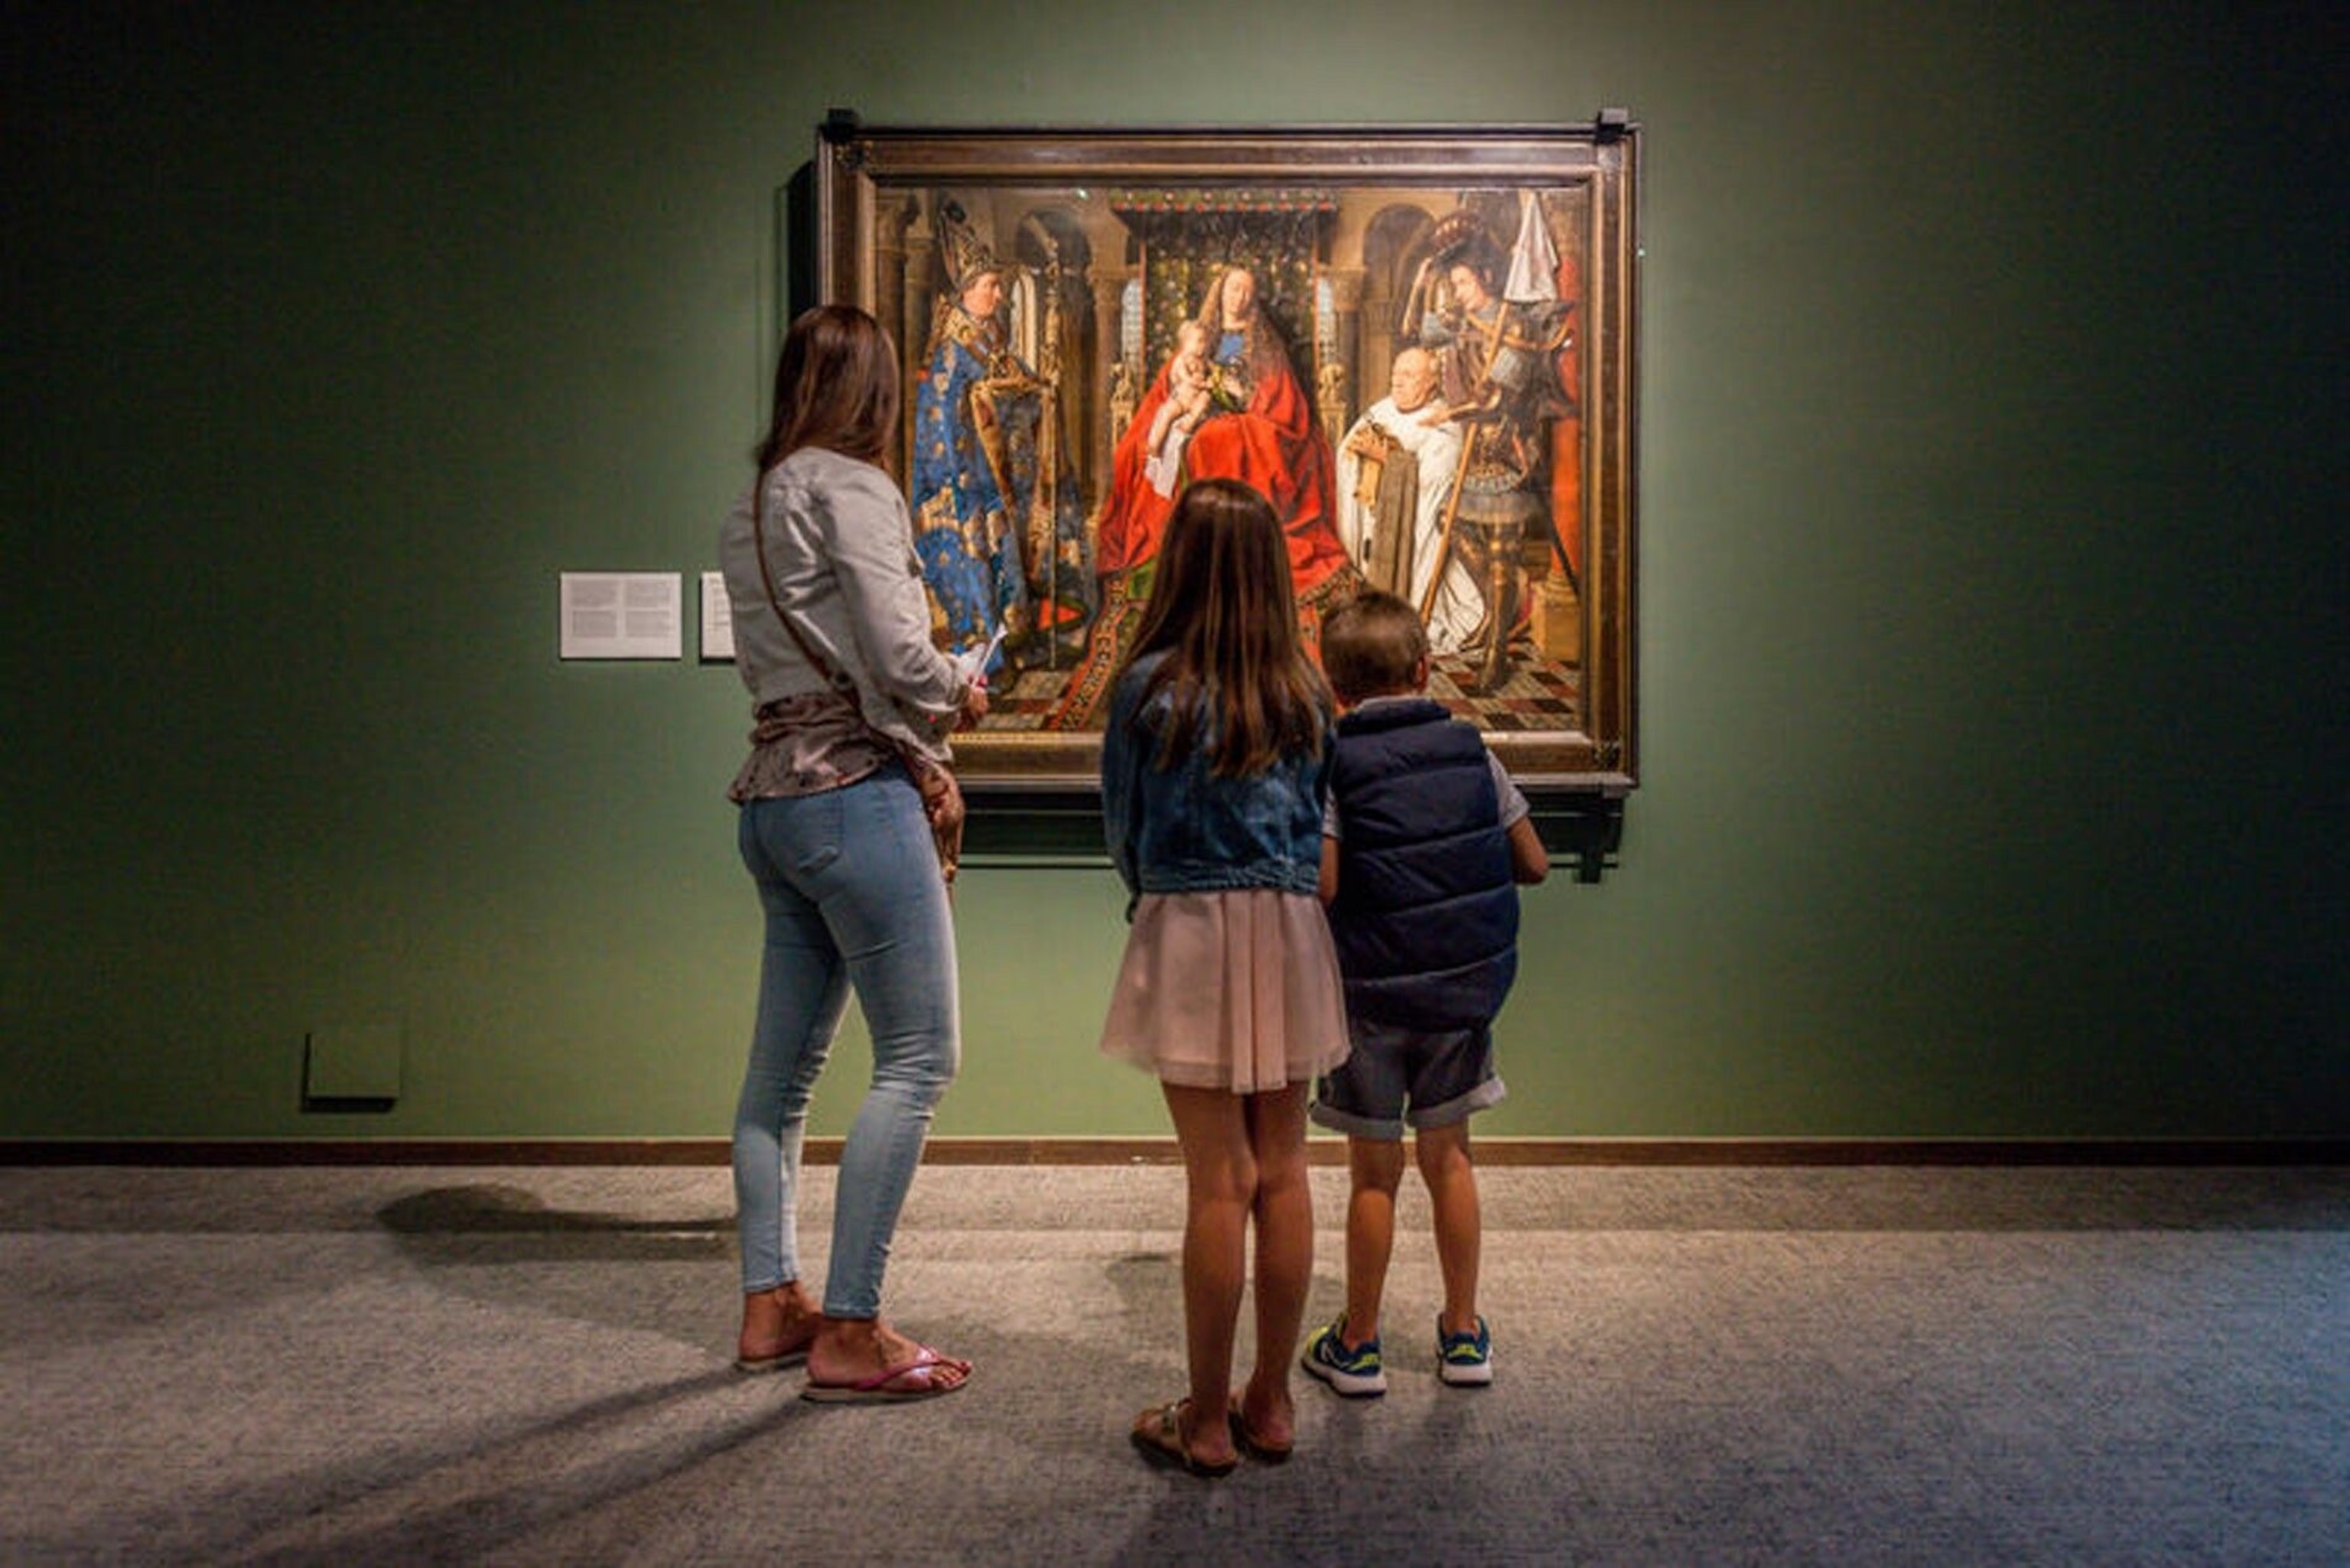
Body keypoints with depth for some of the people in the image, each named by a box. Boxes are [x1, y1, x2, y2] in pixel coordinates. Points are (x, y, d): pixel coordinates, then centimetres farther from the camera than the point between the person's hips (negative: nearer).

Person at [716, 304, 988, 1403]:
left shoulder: (751, 507, 18)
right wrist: (961, 700, 4)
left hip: (776, 798, 9)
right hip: (854, 797, -9)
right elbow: (900, 659, -17)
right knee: (917, 1057, -4)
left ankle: (770, 1307, 24)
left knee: (784, 1064, 14)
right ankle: (849, 1333, 0)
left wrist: (919, 759, 8)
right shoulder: (849, 487, -8)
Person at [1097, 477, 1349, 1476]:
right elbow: (1316, 823, 8)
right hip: (1288, 935, 4)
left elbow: (1123, 829, 1)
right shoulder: (1305, 695, 1)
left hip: (1190, 934, -4)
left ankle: (1208, 1421, 13)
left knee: (1219, 1180, 0)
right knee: (1282, 1171, 10)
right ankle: (1271, 1404, 22)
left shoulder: (1152, 687, -9)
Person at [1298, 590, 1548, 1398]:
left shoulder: (1332, 765, -11)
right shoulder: (1470, 749, -1)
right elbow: (1533, 863, 2)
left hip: (1372, 990, -3)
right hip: (1467, 983, 3)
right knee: (1448, 1156, 16)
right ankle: (1463, 1333, 25)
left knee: (1374, 1170, 7)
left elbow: (1321, 885, -21)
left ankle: (1358, 1345, 19)